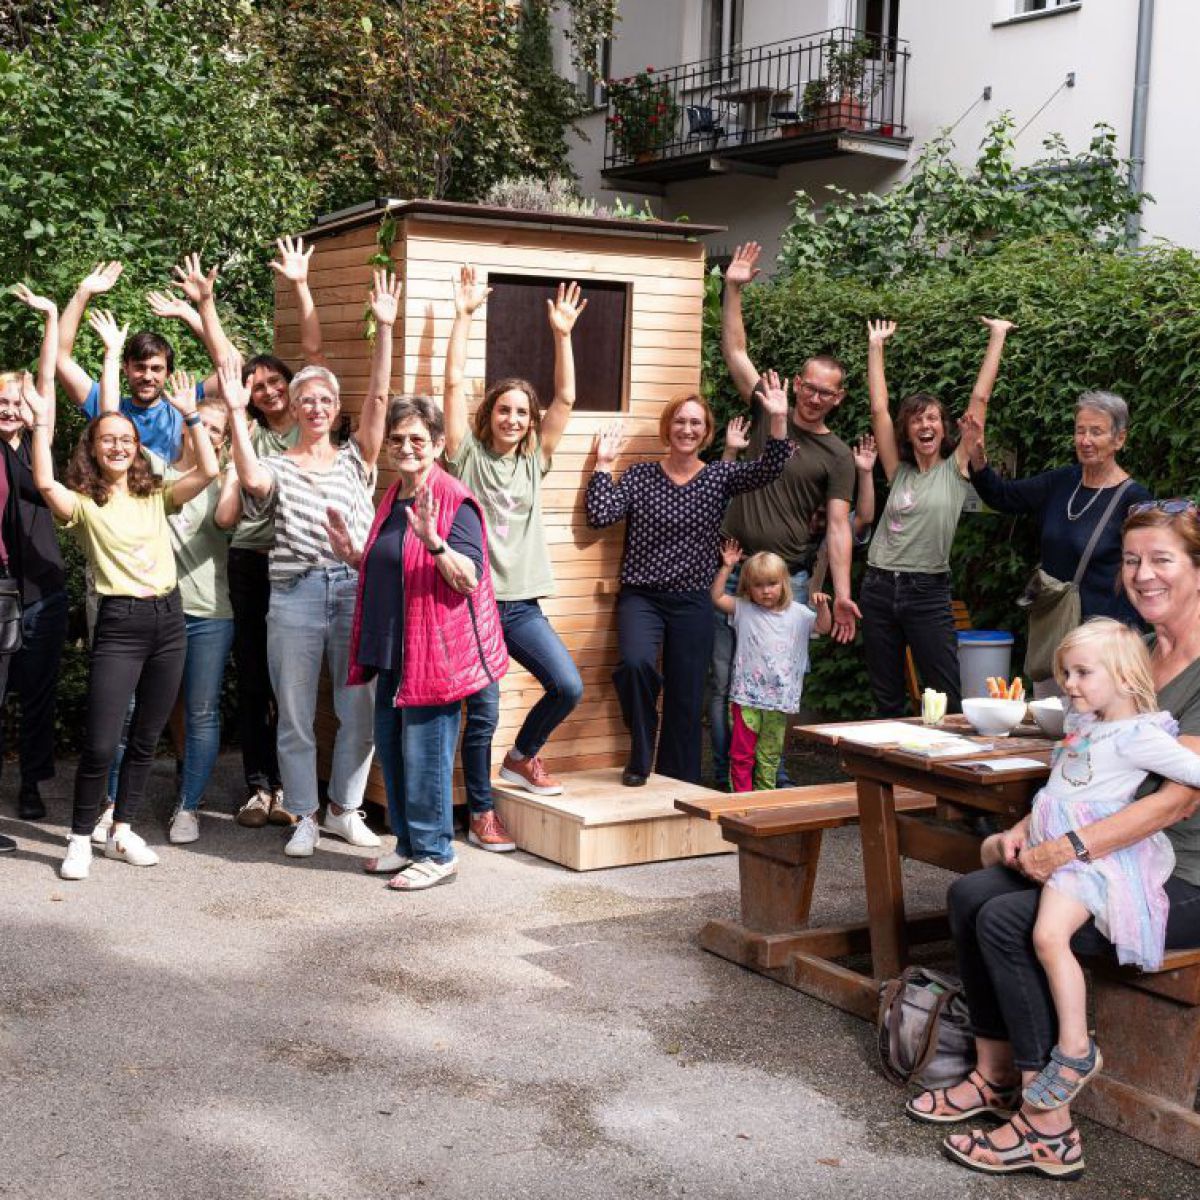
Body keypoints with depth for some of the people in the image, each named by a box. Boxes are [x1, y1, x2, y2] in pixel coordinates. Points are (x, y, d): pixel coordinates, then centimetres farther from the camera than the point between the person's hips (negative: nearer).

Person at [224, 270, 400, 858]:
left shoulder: (354, 459, 11)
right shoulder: (278, 466, 6)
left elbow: (378, 399, 1)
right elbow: (252, 480, -18)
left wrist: (384, 328, -7)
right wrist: (236, 412, -21)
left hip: (357, 590, 2)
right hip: (295, 594, -2)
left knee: (360, 710, 5)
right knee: (296, 716, 4)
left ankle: (344, 809, 22)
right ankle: (304, 818, 16)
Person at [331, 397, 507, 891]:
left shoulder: (454, 501, -12)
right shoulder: (393, 499, 15)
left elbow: (469, 578, -20)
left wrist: (433, 540, -32)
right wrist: (353, 554, 11)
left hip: (434, 648, -9)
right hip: (392, 647, 9)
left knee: (425, 751, -5)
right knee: (390, 746, 14)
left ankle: (436, 854, 7)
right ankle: (408, 844, 27)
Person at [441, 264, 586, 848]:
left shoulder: (534, 460, 10)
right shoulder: (468, 454, 0)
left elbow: (566, 398, 5)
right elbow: (453, 382, -6)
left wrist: (562, 334, -1)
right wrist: (463, 315, -7)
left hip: (521, 603, 4)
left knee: (568, 686, -5)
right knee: (483, 712, -1)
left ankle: (522, 756, 22)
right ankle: (481, 815, 12)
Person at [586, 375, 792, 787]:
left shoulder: (719, 477, 4)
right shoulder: (640, 476, 3)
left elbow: (768, 470, -12)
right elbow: (600, 516, -7)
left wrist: (778, 420, -25)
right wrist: (604, 464, -4)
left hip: (692, 603, 2)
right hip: (641, 598, -1)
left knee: (686, 701, 4)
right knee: (637, 663, -30)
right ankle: (640, 758, -6)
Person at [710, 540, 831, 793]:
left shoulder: (797, 613, 7)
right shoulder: (743, 609, 4)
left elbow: (824, 627, 6)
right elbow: (716, 597, -2)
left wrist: (822, 605, -13)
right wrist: (727, 567, -6)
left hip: (779, 697, 1)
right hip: (746, 696, -1)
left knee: (769, 755, 10)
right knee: (741, 753, -4)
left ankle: (765, 795, 20)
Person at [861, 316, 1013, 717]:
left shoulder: (956, 468, 1)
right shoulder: (898, 471, 7)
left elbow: (980, 399, -2)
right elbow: (878, 408, 6)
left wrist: (997, 336, -1)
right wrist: (875, 346, 9)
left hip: (929, 593, -3)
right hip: (880, 588, 3)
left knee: (948, 701, -2)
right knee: (886, 701, 10)